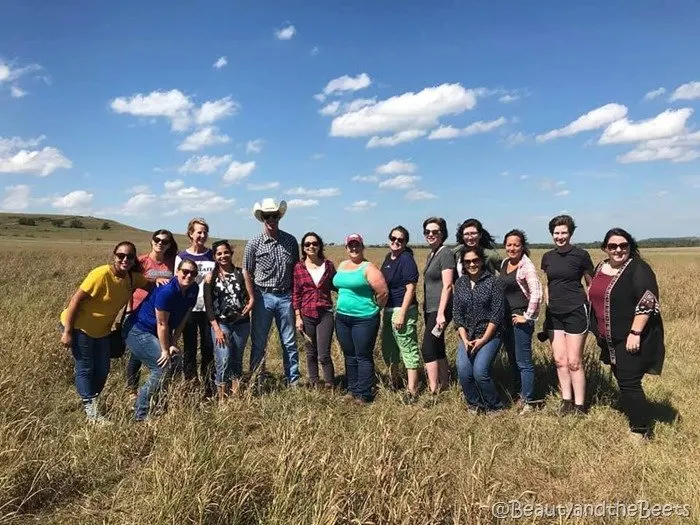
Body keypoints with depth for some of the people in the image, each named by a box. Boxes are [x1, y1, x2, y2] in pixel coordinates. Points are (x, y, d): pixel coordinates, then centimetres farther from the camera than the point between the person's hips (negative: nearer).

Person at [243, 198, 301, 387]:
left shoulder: (290, 241, 3)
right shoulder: (254, 243, -3)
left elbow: (296, 270, 10)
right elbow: (247, 273, 2)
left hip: (285, 297, 2)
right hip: (263, 297, -2)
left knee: (289, 342, 9)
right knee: (258, 343, 6)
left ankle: (294, 380, 20)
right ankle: (256, 382, 19)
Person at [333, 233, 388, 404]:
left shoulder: (368, 268, -11)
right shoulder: (342, 265, 12)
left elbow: (383, 292, -15)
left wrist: (374, 310, -2)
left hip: (364, 319, -7)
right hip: (342, 318, 7)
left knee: (363, 357, -1)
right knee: (349, 356, 15)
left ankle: (363, 394, 7)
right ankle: (352, 389, 26)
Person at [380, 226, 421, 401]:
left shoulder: (406, 260, -13)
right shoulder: (388, 257, 12)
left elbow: (410, 289, -17)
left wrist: (402, 314, -21)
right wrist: (381, 308, 20)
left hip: (403, 310, -9)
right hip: (388, 309, 10)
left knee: (409, 350, -4)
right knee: (388, 347, 20)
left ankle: (412, 392, 2)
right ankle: (393, 382, 38)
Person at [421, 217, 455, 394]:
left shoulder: (445, 254, -12)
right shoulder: (431, 254, 14)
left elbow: (447, 286, -18)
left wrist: (441, 313, -22)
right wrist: (426, 309, 15)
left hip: (439, 310, -9)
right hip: (430, 309, 9)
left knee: (428, 349, -9)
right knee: (437, 349, 13)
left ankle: (433, 391, -3)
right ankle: (444, 385, 23)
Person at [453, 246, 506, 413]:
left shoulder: (492, 282, -6)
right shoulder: (460, 284, 6)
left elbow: (497, 314, -9)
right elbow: (457, 314, 6)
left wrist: (483, 339, -12)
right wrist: (465, 339, -5)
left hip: (490, 335, -4)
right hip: (467, 336, 4)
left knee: (480, 371, -18)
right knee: (463, 371, -13)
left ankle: (495, 407, 7)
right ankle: (474, 405, 11)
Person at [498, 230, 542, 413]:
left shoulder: (527, 266, -12)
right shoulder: (504, 263, 10)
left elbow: (536, 293, -22)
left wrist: (528, 316, -17)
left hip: (520, 318, -8)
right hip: (505, 318, 8)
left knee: (523, 361, -2)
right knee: (513, 359, 16)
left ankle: (527, 402, 8)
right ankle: (520, 395, 30)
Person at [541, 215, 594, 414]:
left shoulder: (581, 255, -6)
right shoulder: (547, 257, 8)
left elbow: (592, 284, 2)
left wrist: (590, 308, -4)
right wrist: (547, 306, 13)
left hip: (575, 312, -5)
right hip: (554, 314, 5)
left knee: (574, 362, -3)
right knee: (559, 360, 8)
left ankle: (579, 406, 9)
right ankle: (566, 401, 20)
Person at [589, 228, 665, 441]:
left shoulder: (638, 269, -13)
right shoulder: (600, 268, 10)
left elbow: (647, 301, -20)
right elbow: (594, 296, 20)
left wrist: (635, 333, -24)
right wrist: (598, 331, 20)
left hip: (631, 339, -7)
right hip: (610, 340, 8)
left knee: (629, 383, -6)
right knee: (622, 380, 16)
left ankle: (641, 430, 8)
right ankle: (632, 417, 31)